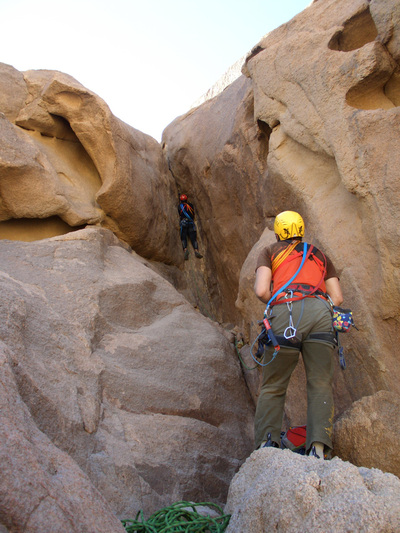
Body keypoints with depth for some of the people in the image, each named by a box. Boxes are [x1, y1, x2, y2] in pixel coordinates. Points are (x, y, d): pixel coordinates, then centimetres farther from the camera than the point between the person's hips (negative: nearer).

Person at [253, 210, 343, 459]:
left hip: (284, 316, -2)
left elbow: (261, 291, 5)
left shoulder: (270, 252, 22)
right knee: (320, 385, 1)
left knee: (272, 387, 7)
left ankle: (266, 442, -10)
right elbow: (337, 297, 21)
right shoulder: (319, 255, 30)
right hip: (320, 313, 2)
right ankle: (319, 447, -16)